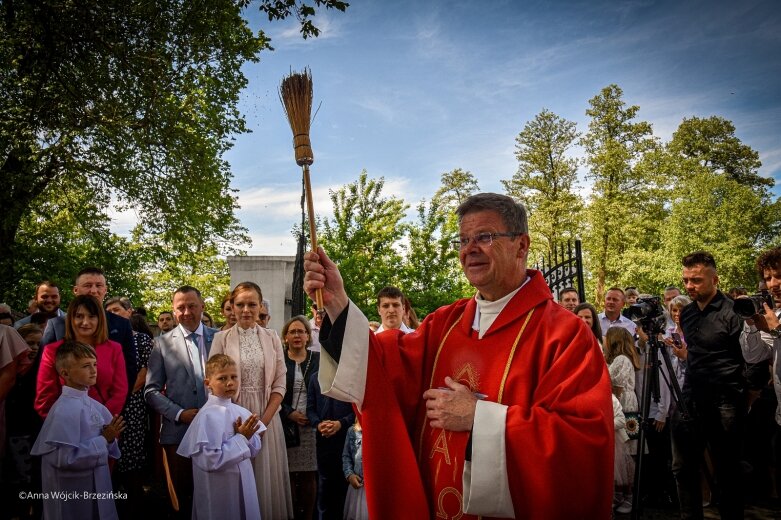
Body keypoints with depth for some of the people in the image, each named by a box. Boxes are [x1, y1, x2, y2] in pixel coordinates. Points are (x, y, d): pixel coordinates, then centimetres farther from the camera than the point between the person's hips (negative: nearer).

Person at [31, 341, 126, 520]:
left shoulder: (92, 404, 3)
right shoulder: (65, 410, -21)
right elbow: (65, 458, -25)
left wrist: (110, 437, -10)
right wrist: (104, 440, -19)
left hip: (94, 485, 8)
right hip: (73, 492, -8)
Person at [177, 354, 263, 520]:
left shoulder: (242, 412, 2)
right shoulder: (208, 415, -19)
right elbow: (210, 461, -24)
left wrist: (247, 437, -12)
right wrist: (241, 439, -19)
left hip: (243, 485, 7)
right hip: (219, 491, -7)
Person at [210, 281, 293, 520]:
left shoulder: (272, 337, 3)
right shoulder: (221, 338, -1)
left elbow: (279, 384, 1)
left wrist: (263, 420, -9)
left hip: (267, 417, 1)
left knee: (267, 475, 8)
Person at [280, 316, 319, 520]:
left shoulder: (318, 359, 8)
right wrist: (290, 413, -9)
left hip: (312, 425, 1)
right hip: (286, 424, -1)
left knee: (309, 476, 1)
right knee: (288, 474, -2)